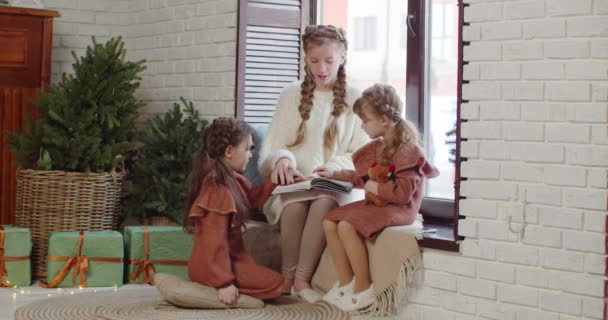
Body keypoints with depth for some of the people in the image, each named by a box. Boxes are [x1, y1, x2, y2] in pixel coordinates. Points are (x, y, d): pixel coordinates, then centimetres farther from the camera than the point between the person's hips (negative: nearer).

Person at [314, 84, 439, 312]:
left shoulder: (407, 149, -17)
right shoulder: (377, 146, 12)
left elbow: (403, 193, -23)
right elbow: (363, 177, 27)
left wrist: (376, 188, -17)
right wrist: (335, 174, 22)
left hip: (398, 207, -9)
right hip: (376, 202, 10)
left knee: (346, 226, -27)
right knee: (329, 222, -5)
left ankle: (364, 290, -17)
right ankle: (346, 283, -2)